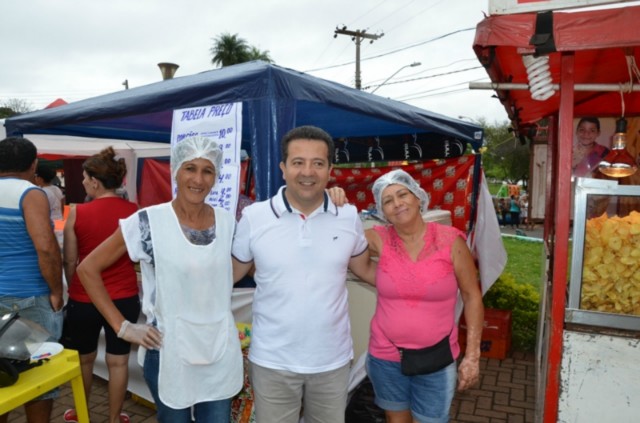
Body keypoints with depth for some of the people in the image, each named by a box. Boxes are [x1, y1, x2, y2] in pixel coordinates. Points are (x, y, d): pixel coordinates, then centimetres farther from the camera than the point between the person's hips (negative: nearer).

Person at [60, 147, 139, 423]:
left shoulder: (78, 213, -11)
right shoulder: (135, 212, -7)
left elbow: (70, 261, -3)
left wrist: (73, 289, 13)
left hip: (85, 298, 0)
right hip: (125, 297, 1)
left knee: (84, 359, 21)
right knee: (118, 361, 14)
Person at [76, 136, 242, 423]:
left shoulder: (227, 222, -2)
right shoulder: (148, 222, -14)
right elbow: (88, 269, -7)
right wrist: (122, 327, -9)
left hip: (222, 352, 4)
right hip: (170, 353, -3)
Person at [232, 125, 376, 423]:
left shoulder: (348, 217, -5)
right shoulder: (254, 217, -10)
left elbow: (365, 269, 9)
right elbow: (229, 274, 3)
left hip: (333, 360, 2)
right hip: (272, 362, -1)